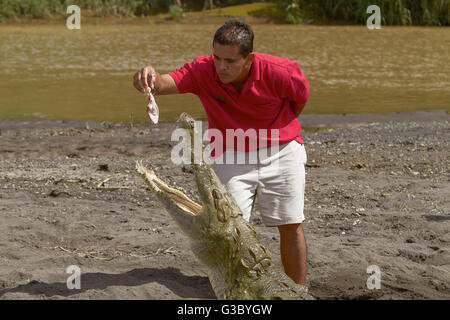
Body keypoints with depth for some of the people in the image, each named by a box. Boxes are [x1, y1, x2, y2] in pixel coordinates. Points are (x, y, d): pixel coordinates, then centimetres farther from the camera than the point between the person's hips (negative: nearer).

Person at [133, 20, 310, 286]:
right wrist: (151, 79, -59)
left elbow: (302, 96, -1)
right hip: (230, 158, 1)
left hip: (282, 151, 0)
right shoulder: (203, 70, -20)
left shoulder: (278, 72, -22)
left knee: (291, 228, 4)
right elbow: (167, 83, -35)